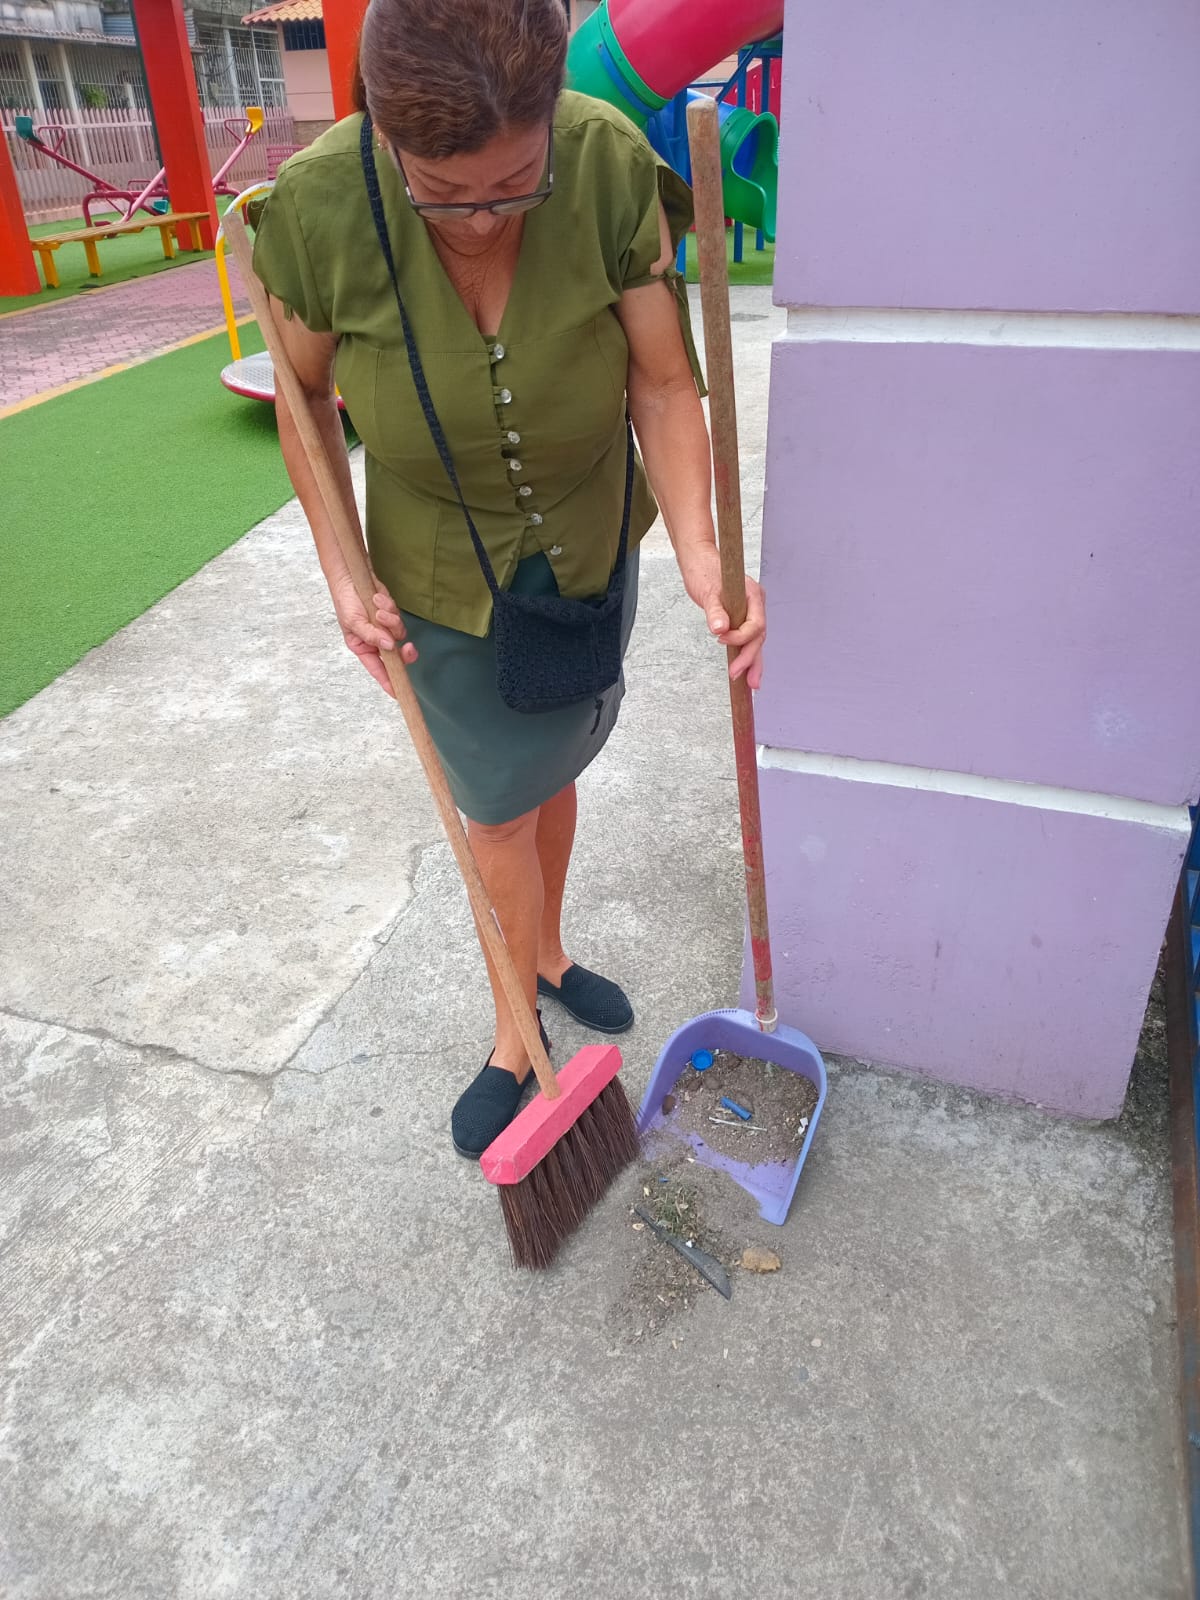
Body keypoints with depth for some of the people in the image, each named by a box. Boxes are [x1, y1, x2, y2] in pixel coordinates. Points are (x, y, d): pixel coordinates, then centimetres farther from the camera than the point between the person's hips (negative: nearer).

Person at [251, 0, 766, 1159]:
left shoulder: (613, 170, -22)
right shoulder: (319, 208, -24)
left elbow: (663, 384, -18)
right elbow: (306, 395, -8)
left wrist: (699, 555, -32)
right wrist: (342, 570, -15)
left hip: (589, 551, 2)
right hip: (446, 575, -2)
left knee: (549, 769, 21)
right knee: (499, 802, 9)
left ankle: (547, 956, 49)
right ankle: (517, 1034, 35)